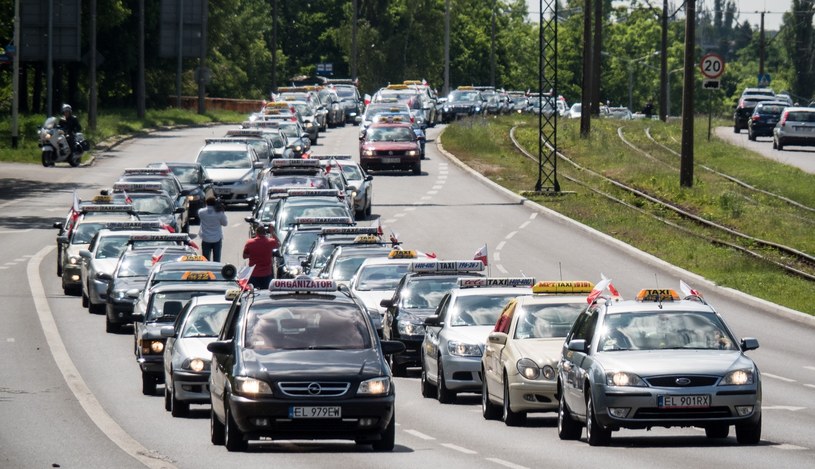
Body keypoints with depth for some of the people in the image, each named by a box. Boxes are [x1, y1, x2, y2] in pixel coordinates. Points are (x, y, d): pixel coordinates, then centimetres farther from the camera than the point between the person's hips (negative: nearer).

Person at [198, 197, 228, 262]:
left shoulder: (201, 212, -10)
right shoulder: (219, 213, -13)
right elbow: (225, 223, 1)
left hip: (206, 240, 0)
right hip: (217, 239, 0)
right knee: (217, 259, 8)